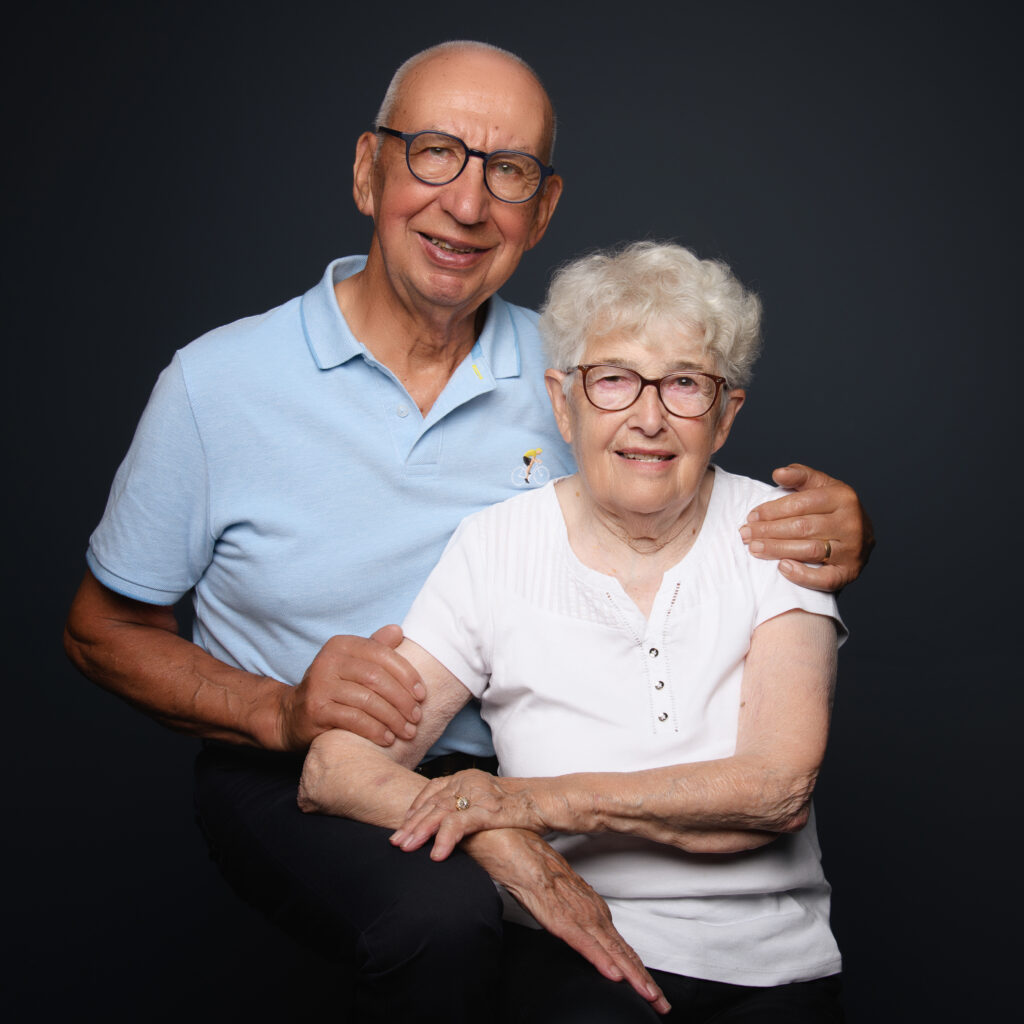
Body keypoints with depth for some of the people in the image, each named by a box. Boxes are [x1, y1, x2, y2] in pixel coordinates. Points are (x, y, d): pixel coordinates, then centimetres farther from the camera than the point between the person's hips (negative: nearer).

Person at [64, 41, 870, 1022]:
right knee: (444, 919, -33)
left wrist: (825, 538, -18)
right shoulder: (217, 383, -10)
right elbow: (103, 631, -1)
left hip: (502, 764, 4)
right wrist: (281, 711, -19)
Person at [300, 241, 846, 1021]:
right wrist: (506, 849, -23)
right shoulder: (498, 546, -2)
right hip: (579, 952, -2)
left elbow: (779, 788, -11)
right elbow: (334, 772, -7)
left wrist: (541, 799, -19)